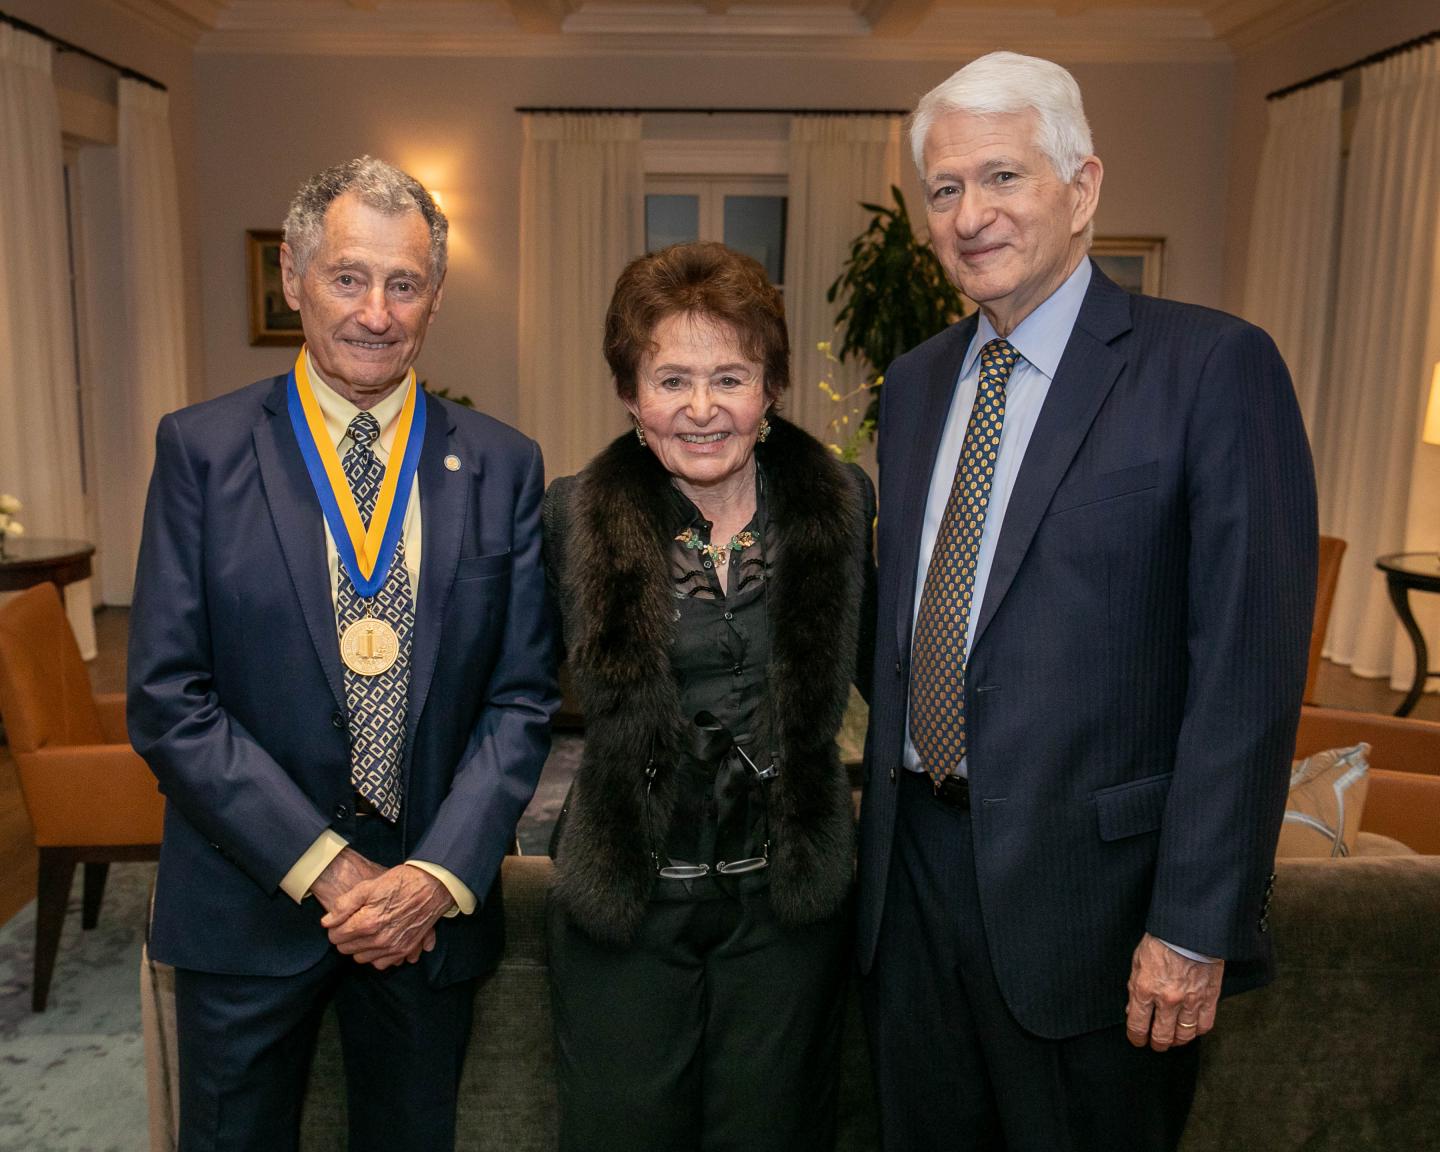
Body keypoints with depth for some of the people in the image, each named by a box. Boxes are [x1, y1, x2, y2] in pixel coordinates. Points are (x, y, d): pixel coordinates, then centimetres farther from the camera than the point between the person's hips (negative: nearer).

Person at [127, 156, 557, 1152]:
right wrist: (326, 866, -14)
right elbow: (168, 698, -10)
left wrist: (442, 874, -13)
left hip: (435, 900, 2)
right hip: (250, 902, -1)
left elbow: (523, 696, -2)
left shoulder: (502, 465, -2)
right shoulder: (201, 449, -6)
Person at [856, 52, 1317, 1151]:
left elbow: (1247, 669, -15)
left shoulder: (1213, 366, -11)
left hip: (1087, 883, -5)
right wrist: (881, 813, 12)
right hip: (915, 861, 6)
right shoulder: (915, 381, 9)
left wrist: (1197, 928, -16)